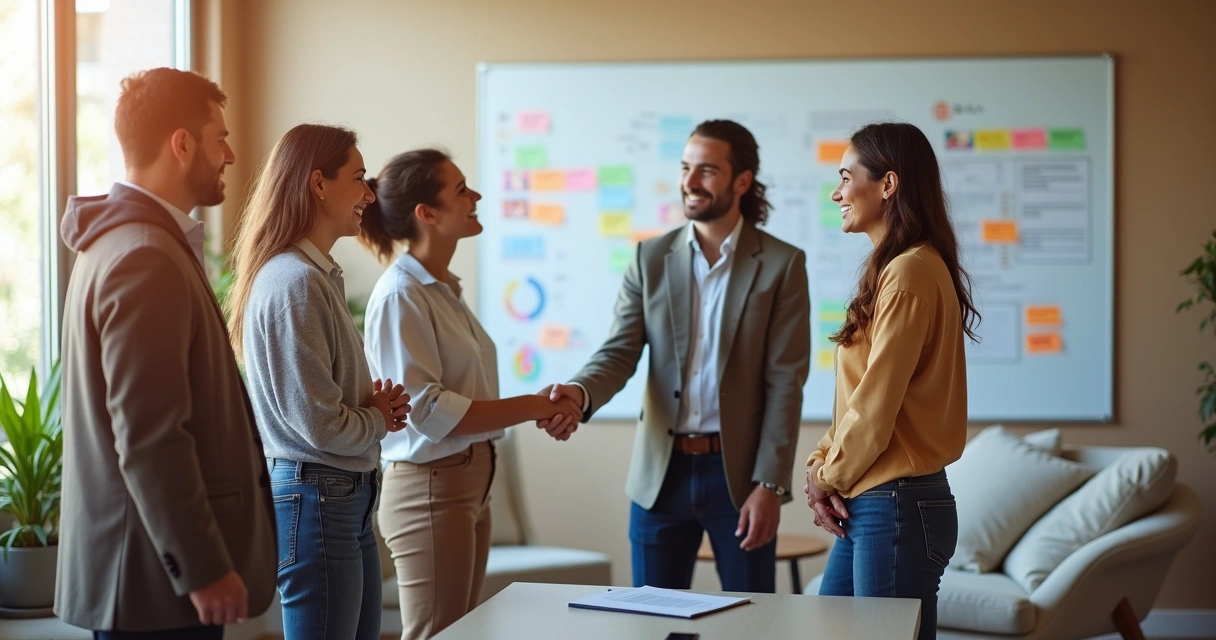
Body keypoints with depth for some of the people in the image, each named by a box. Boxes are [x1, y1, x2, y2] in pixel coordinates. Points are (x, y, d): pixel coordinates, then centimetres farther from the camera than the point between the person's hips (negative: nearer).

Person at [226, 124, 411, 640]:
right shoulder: (294, 283, -18)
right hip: (315, 498, -10)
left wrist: (379, 408, 0)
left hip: (349, 500, 10)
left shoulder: (321, 276, 12)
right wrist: (379, 419, -2)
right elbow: (321, 425, -21)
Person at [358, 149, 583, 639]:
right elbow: (427, 409, -21)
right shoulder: (401, 296, -16)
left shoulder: (445, 290, 12)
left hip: (470, 484, 9)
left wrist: (543, 408, -1)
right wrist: (532, 407, -18)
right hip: (430, 488, -9)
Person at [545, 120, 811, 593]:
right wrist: (581, 393, -23)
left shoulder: (782, 265, -2)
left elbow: (785, 382, -6)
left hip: (738, 474, -2)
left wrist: (770, 485, -12)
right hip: (661, 473, 3)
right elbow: (620, 352, 0)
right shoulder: (651, 258, 6)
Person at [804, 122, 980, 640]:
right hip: (867, 505, 10)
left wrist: (829, 478, -4)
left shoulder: (911, 273, -16)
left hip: (897, 505, -10)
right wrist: (821, 464, 4)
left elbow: (877, 404, -17)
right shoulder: (893, 269, 15)